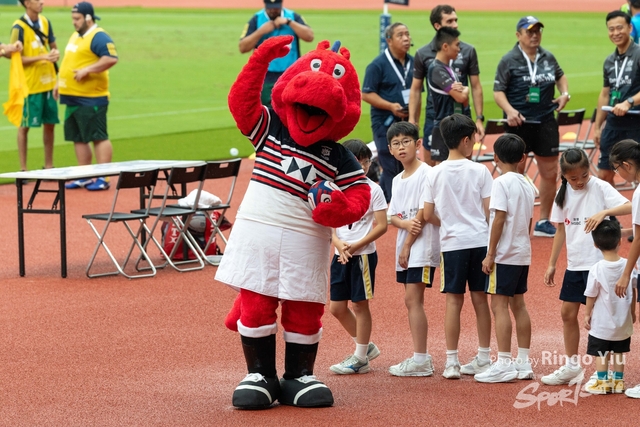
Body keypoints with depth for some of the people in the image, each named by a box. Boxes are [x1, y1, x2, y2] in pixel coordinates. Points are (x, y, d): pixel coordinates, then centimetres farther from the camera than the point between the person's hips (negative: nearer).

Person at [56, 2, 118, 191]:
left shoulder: (98, 37, -12)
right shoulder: (76, 36, 18)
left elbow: (111, 58, -23)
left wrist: (87, 70, -23)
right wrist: (60, 82, 20)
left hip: (91, 99, -10)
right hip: (73, 98, 10)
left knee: (98, 137, -7)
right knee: (78, 138, 12)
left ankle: (103, 179, -5)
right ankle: (84, 177, 19)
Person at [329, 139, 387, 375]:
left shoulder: (373, 190, -7)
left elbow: (381, 225, -10)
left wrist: (356, 246, -16)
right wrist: (338, 243, -14)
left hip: (363, 255, -5)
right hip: (340, 255, 5)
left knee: (360, 304, 1)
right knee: (337, 307, 8)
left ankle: (360, 358, 11)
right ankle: (366, 346, 26)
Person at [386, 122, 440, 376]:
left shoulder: (425, 173, -9)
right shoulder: (398, 180, 16)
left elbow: (424, 212, -13)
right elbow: (392, 216, 11)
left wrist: (407, 245, -13)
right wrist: (406, 224, -13)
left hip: (421, 244, -8)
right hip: (404, 246, 9)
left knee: (413, 299, -13)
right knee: (412, 301, 8)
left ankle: (421, 360, -13)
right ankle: (421, 358, 12)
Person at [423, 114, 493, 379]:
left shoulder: (435, 174, -2)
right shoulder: (480, 171, -5)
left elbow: (428, 215, 0)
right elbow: (489, 211, -4)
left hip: (452, 244, 0)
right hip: (480, 241, 0)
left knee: (454, 300, 3)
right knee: (480, 298, 8)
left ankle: (452, 362, 2)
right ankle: (483, 359, 14)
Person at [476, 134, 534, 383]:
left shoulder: (502, 183, -12)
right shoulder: (527, 185, 11)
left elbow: (499, 219, -17)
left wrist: (490, 254, -14)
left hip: (505, 254, -8)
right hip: (523, 254, 8)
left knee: (499, 305, -6)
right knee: (518, 304, 13)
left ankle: (504, 365, -9)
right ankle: (524, 363, 15)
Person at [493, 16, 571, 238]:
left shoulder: (548, 58, 7)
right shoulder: (509, 60, -7)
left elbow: (560, 76, 25)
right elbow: (498, 91, -8)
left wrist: (565, 93, 7)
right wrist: (509, 110, -23)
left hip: (546, 122, 5)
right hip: (519, 122, -5)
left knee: (550, 173, 9)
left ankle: (543, 222, 22)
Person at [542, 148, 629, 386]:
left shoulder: (600, 188, -11)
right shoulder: (564, 195, 6)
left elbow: (628, 206, -25)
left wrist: (604, 212, -41)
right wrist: (551, 264, 15)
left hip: (598, 262, -6)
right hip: (574, 264, 7)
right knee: (568, 313, 12)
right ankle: (572, 366, 27)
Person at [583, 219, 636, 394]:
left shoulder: (597, 269, -18)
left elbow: (591, 296, -10)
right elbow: (633, 292, 3)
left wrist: (587, 314, 4)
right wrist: (632, 312, 17)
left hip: (602, 322, -4)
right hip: (623, 321, 4)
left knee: (601, 353, 8)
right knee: (619, 352, 16)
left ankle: (602, 383, 10)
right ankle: (618, 381, 21)